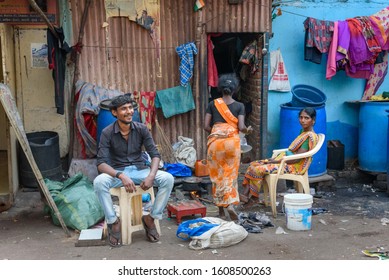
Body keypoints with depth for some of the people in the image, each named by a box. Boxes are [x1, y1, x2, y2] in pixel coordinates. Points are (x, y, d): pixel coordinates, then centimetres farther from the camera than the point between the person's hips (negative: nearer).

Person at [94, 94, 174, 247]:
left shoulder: (141, 129, -6)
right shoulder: (107, 133, -12)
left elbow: (155, 154, -6)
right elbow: (101, 163, -17)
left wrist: (151, 176, -26)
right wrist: (121, 176, -35)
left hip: (139, 170, 2)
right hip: (117, 172, -2)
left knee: (168, 178, -24)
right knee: (99, 181, -35)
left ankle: (150, 218, -6)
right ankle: (113, 221, -15)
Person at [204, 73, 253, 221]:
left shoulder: (212, 104, 2)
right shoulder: (239, 106, -1)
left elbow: (206, 126, 0)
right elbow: (241, 127, -8)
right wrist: (248, 130, 14)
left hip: (216, 141, 1)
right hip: (232, 142, 0)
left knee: (217, 175, 10)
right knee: (231, 174, 9)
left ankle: (221, 209, 16)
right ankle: (230, 204, -10)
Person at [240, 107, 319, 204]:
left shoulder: (310, 136, -14)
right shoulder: (303, 132, 15)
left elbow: (297, 158, -20)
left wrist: (276, 161, -16)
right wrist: (273, 159, 5)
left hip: (293, 167, -10)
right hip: (285, 161, 10)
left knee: (258, 169, -22)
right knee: (253, 164, 0)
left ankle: (254, 197, -4)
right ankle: (245, 194, -10)